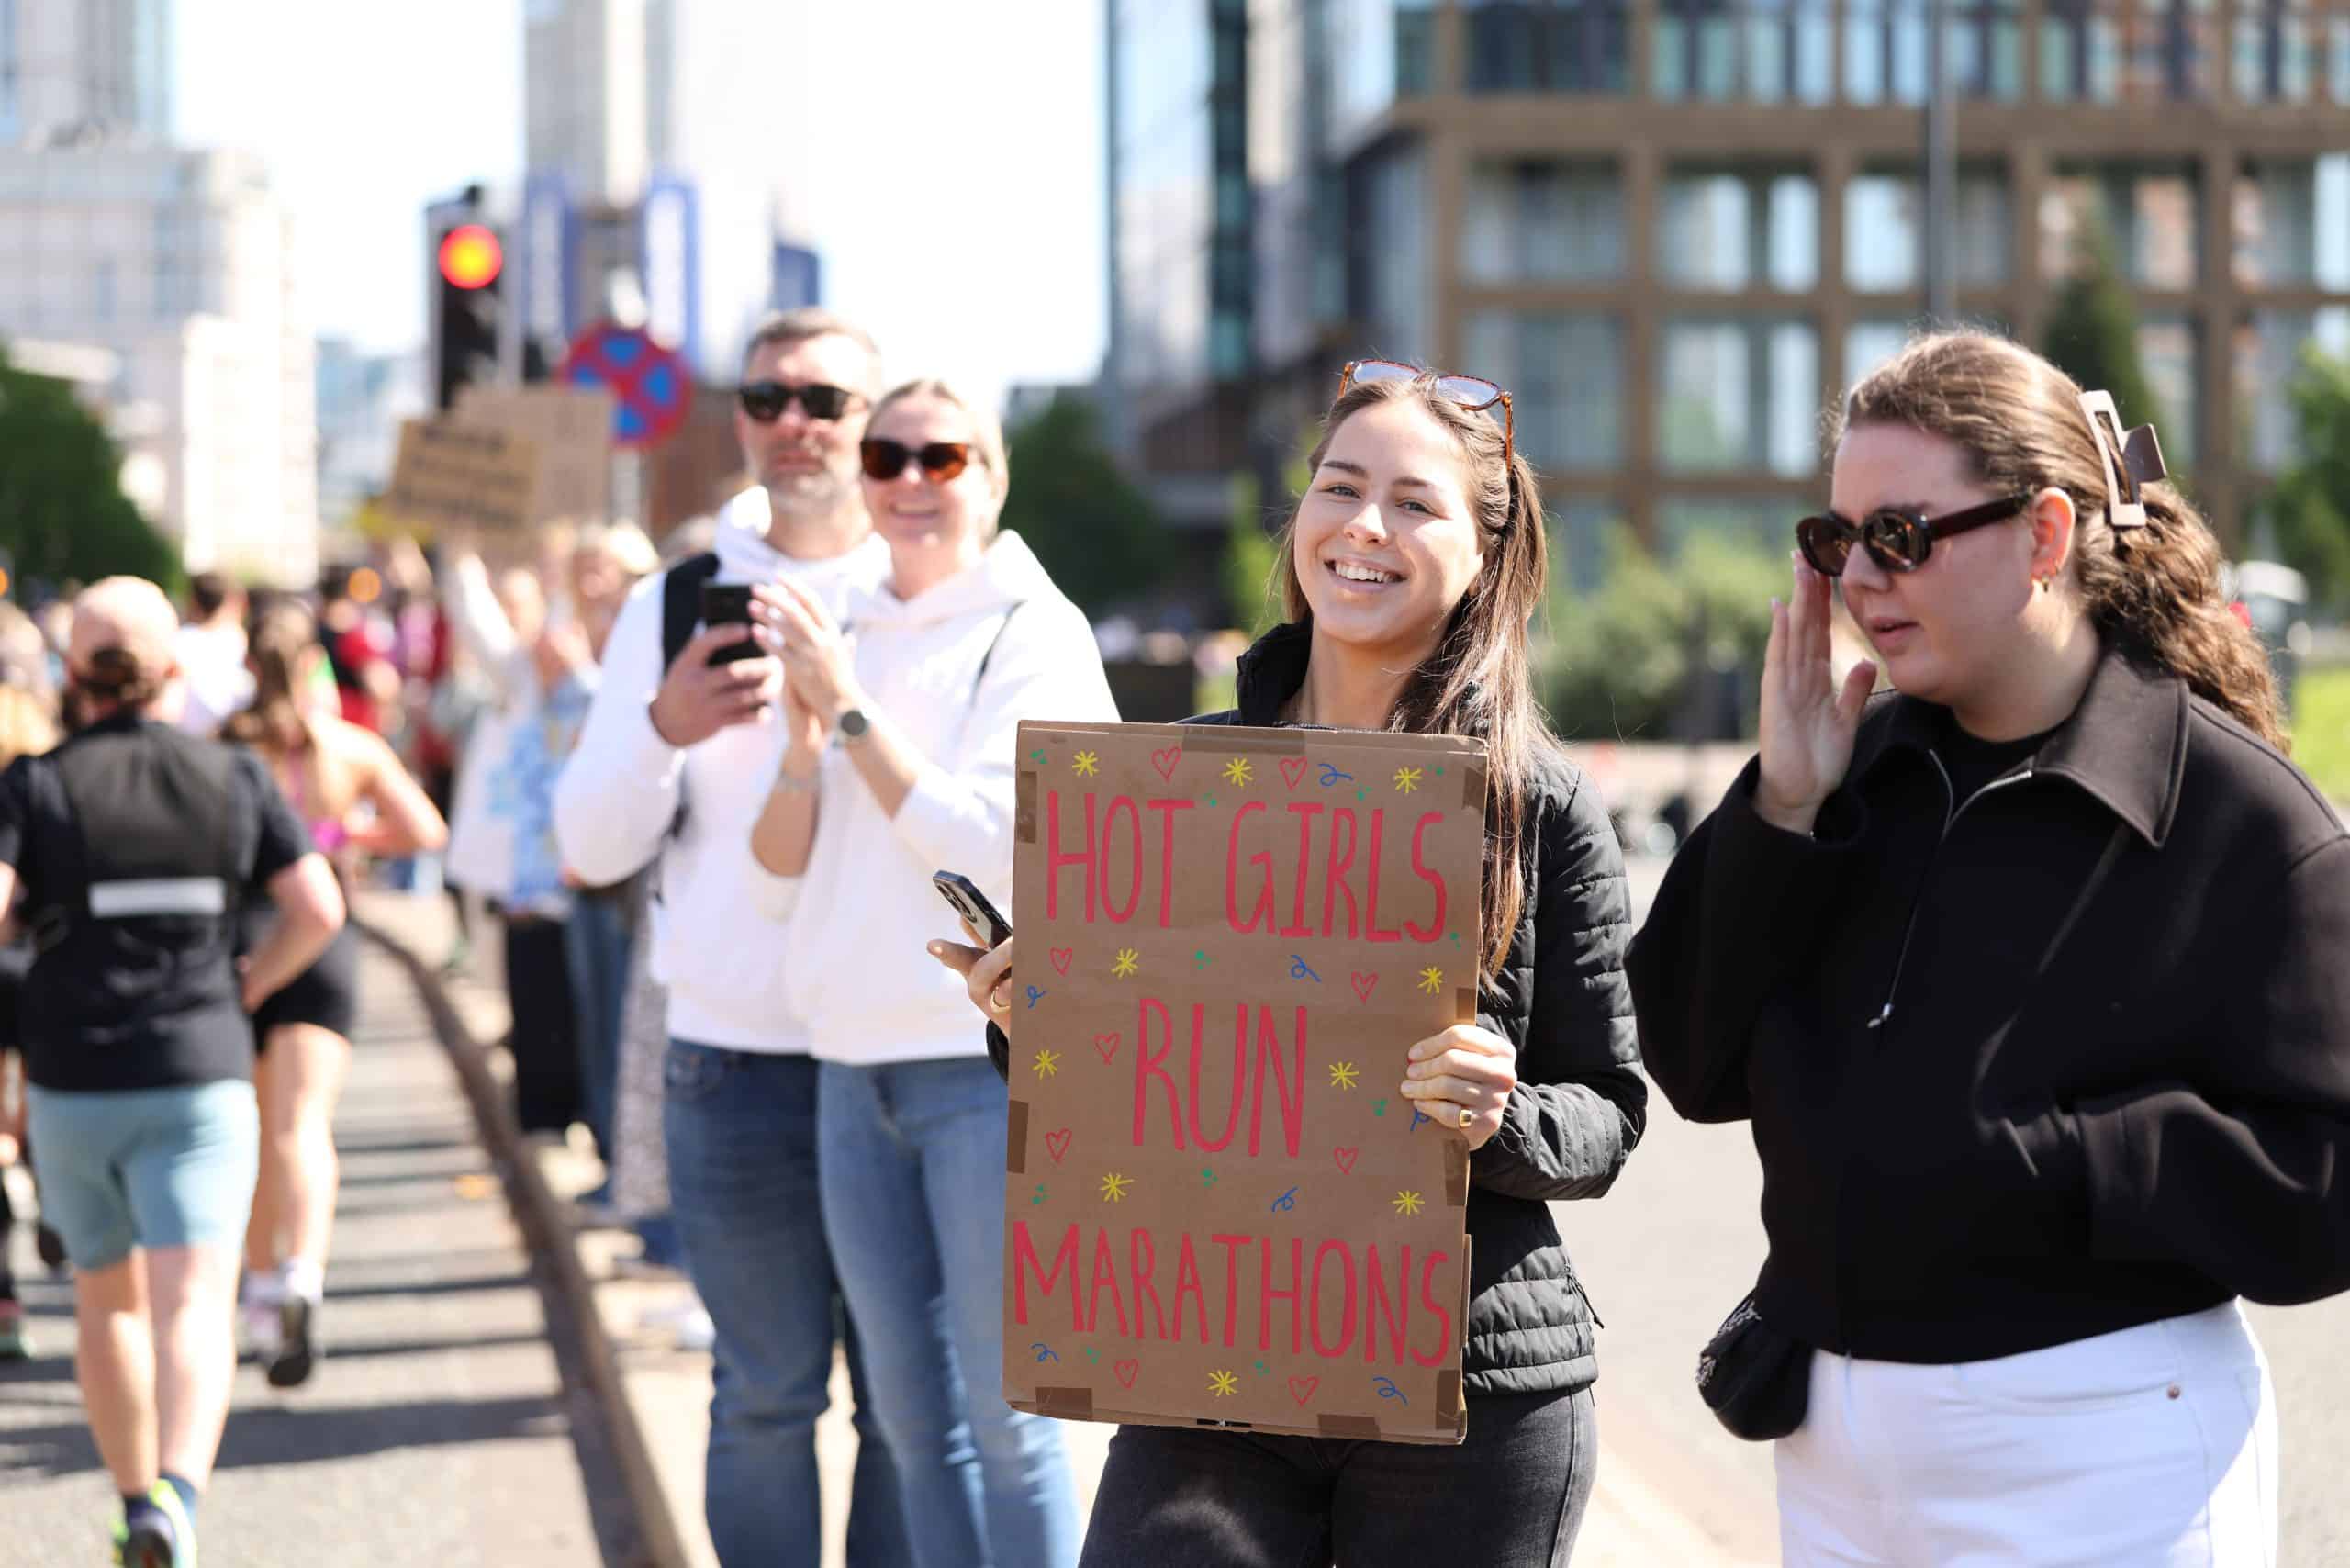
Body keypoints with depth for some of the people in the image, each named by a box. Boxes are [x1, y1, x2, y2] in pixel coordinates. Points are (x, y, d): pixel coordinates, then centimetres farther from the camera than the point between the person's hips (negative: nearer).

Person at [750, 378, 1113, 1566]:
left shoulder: (1033, 632, -4)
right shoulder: (845, 637, 13)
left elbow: (991, 843, -15)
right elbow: (781, 867, 11)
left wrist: (850, 708, -12)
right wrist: (804, 735, -7)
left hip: (989, 1064, -6)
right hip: (855, 1067, 6)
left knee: (1005, 1418, -3)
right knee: (914, 1417, 10)